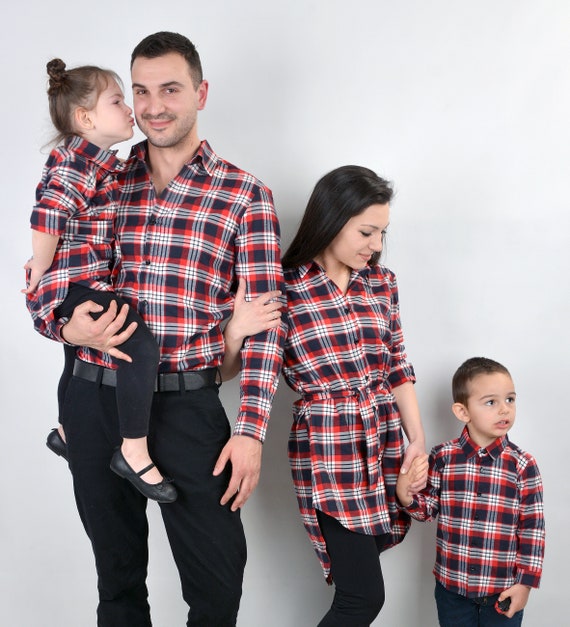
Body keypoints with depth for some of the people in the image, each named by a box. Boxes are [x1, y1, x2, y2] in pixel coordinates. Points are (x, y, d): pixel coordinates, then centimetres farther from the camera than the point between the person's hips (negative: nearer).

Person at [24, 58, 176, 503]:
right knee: (142, 343, -27)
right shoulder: (72, 165, -20)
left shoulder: (102, 163, 11)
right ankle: (135, 453, -19)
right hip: (74, 284, -11)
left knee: (81, 360, 30)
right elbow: (46, 224, -26)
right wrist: (40, 281, -17)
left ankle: (66, 433, 56)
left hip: (93, 283, 11)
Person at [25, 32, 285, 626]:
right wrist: (69, 327, -10)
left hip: (186, 403, -2)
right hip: (95, 400, 3)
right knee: (117, 575, 17)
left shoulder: (245, 194, 0)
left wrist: (251, 429, -11)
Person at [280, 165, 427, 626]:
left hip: (385, 442, 6)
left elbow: (398, 367, 11)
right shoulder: (283, 289, -9)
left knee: (357, 589, 12)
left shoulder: (382, 282, 6)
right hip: (329, 449, -5)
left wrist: (417, 440, 5)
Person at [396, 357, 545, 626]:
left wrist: (525, 582, -6)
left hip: (503, 589, -1)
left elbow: (532, 529, -6)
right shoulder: (442, 457, -6)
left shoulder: (523, 465, -10)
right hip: (451, 585, 1)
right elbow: (428, 509, 2)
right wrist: (406, 495, -18)